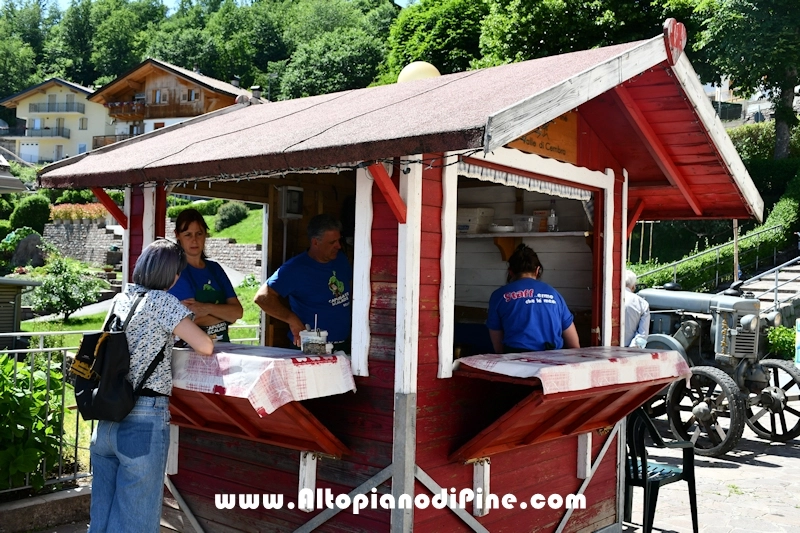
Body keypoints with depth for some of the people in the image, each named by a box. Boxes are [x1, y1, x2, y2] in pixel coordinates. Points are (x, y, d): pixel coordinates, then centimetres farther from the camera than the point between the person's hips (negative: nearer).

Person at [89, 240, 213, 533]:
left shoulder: (120, 300, 11)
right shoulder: (163, 302, -9)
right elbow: (205, 346, -15)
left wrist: (179, 311, 24)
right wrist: (190, 328, 6)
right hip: (144, 419, -7)